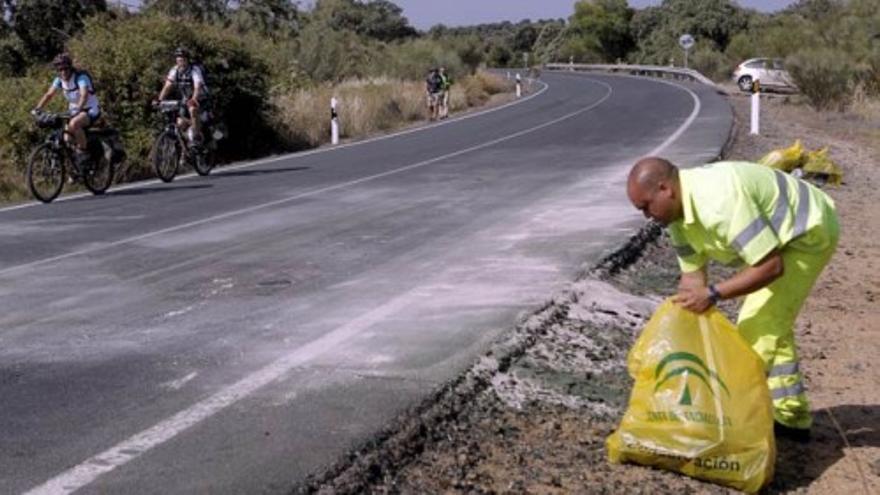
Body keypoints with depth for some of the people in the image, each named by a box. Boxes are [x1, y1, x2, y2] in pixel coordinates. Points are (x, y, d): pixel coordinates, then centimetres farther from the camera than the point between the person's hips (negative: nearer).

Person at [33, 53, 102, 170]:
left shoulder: (81, 77, -22)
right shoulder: (60, 80, -2)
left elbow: (84, 95, -38)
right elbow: (49, 94, -4)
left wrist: (78, 109, -55)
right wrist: (37, 109, -19)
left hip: (91, 110, -7)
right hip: (74, 111, 7)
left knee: (74, 124, -36)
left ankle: (84, 153, -20)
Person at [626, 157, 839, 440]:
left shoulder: (719, 203, -36)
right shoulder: (677, 211, -6)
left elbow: (771, 266, -34)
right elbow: (693, 275, 1)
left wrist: (713, 294, -32)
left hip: (809, 233, -10)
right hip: (782, 234, 10)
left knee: (757, 326, -13)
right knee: (771, 324, 20)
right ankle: (791, 417, 29)